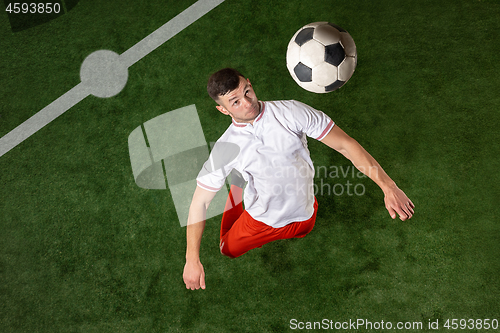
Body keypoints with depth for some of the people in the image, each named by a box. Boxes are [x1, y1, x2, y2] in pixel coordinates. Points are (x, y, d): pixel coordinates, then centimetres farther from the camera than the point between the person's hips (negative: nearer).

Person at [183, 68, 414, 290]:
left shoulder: (291, 112, -25)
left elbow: (345, 145, -22)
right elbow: (200, 202, -16)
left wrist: (388, 187, -29)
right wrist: (192, 260, -20)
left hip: (304, 216, 0)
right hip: (261, 221, 0)